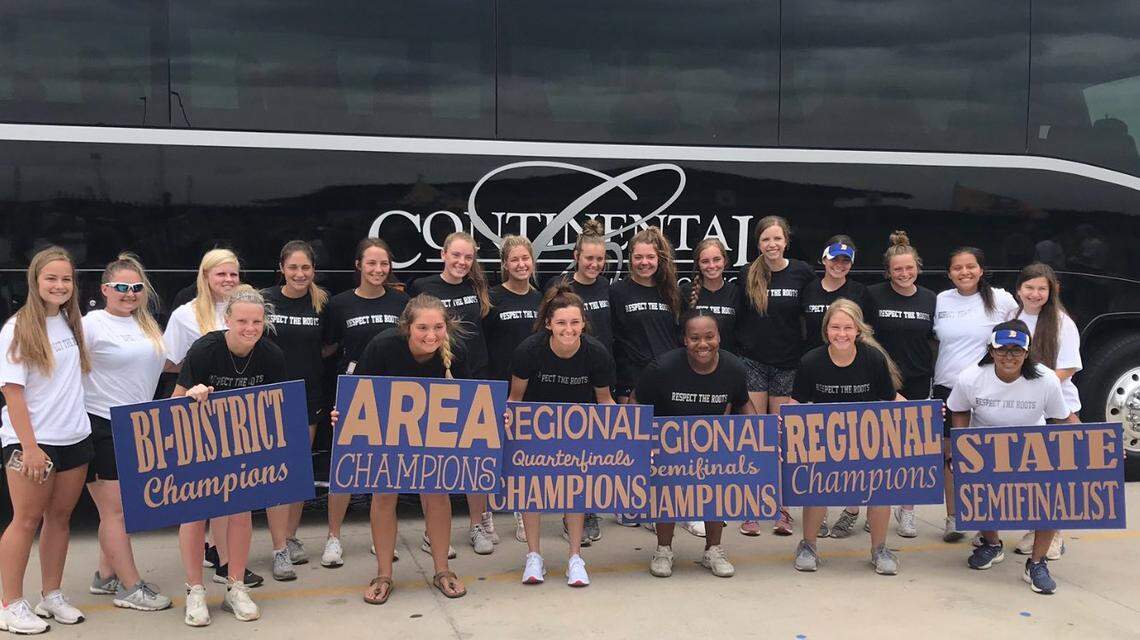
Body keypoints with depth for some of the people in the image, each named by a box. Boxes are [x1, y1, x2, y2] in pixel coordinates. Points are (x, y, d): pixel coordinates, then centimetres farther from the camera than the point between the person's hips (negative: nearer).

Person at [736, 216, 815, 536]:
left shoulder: (802, 273, -1)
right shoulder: (748, 275, 1)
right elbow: (738, 319, 6)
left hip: (787, 364, 0)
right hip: (753, 362, 0)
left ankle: (781, 508, 12)